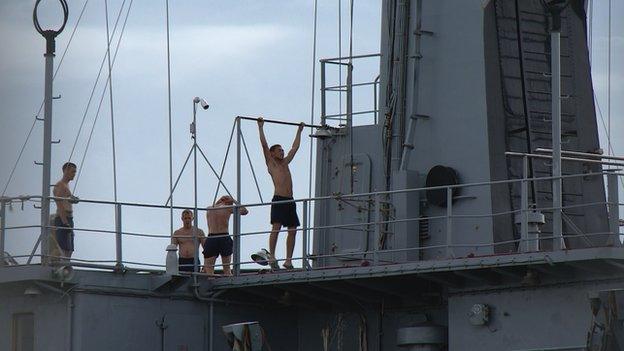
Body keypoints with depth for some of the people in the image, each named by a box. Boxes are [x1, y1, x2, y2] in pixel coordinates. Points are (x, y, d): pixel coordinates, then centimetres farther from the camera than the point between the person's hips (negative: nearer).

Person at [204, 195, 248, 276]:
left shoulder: (209, 209, 9)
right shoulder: (228, 208, 2)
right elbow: (244, 211, 14)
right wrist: (234, 201, 22)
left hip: (211, 238, 1)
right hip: (224, 238, -1)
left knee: (208, 269, 0)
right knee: (227, 268, 11)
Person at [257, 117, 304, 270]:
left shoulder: (285, 163, 23)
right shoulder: (271, 163, 6)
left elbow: (295, 147, 33)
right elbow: (264, 144, 1)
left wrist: (299, 131, 38)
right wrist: (261, 127, 3)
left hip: (290, 200, 7)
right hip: (278, 200, -7)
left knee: (292, 230, 2)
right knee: (276, 227, -15)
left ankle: (288, 260, 4)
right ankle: (271, 257, -17)